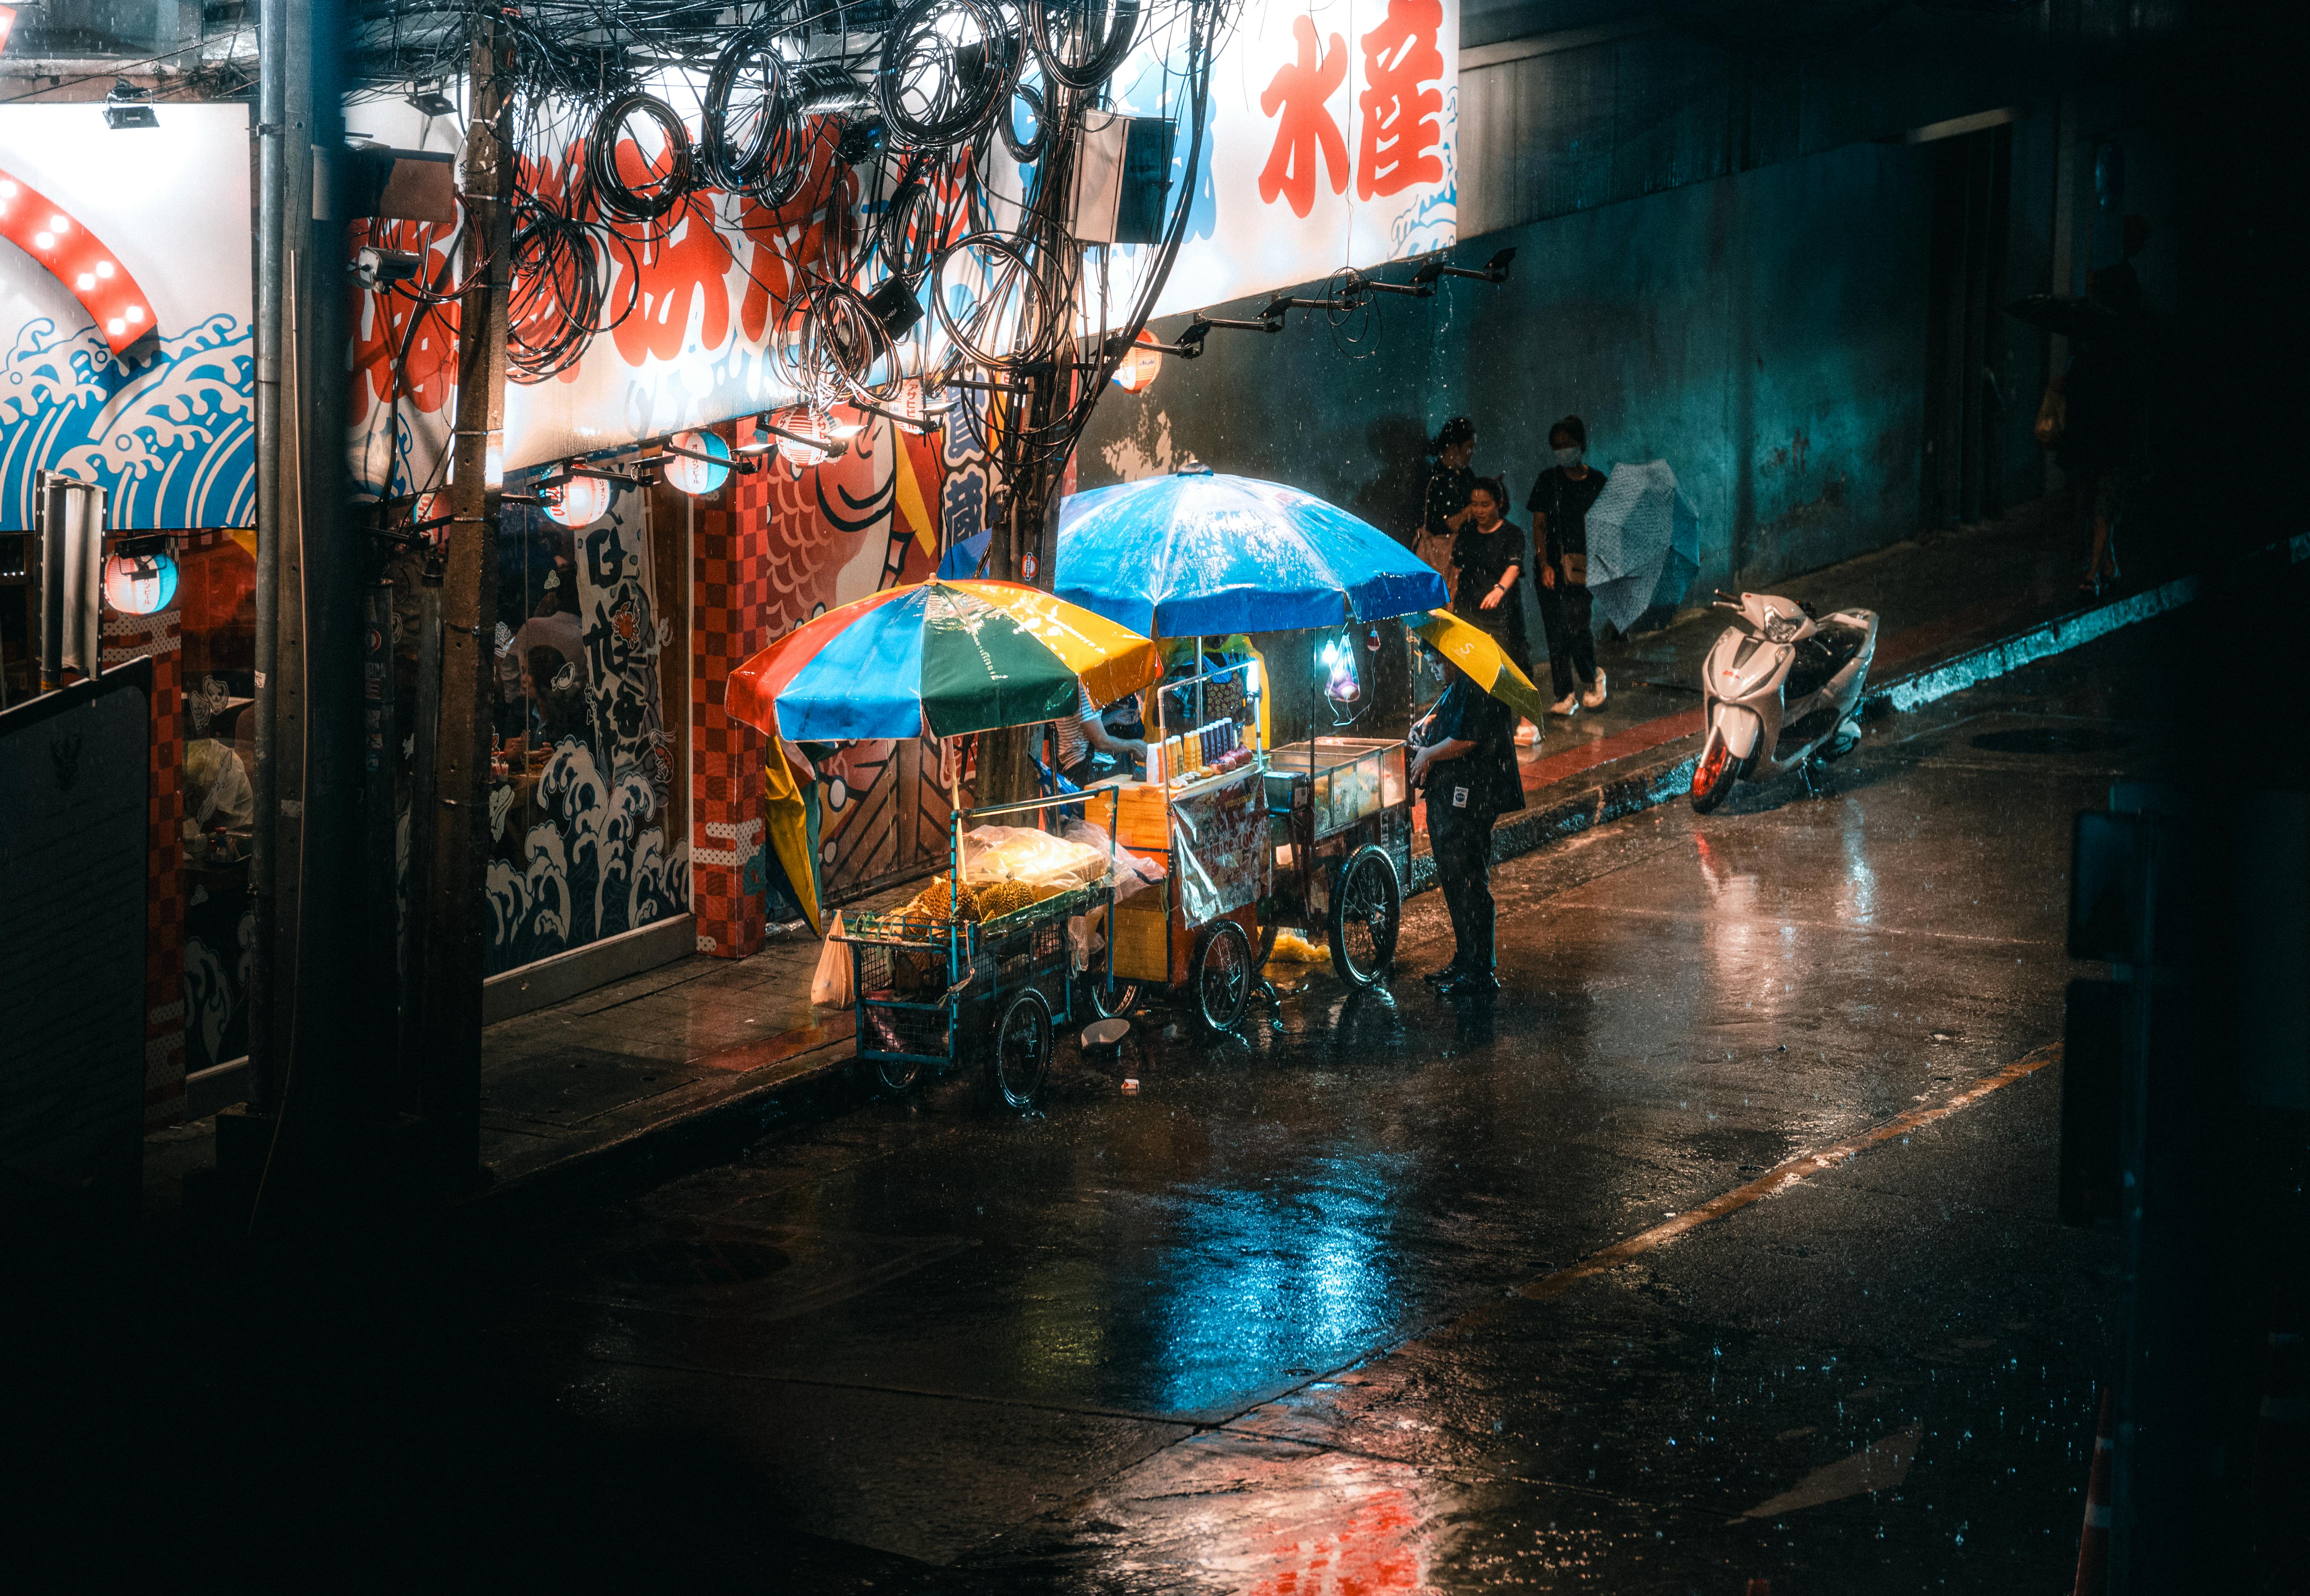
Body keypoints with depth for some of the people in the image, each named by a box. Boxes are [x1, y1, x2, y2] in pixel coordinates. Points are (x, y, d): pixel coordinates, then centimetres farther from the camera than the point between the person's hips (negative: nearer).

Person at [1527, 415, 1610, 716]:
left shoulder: (1597, 482, 5)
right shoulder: (1548, 481, 6)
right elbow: (1539, 526, 4)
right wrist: (1545, 564, -6)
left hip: (1584, 567, -1)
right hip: (1554, 566, 1)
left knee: (1580, 628, -14)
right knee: (1556, 631, -1)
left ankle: (1593, 675, 13)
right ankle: (1566, 695, 8)